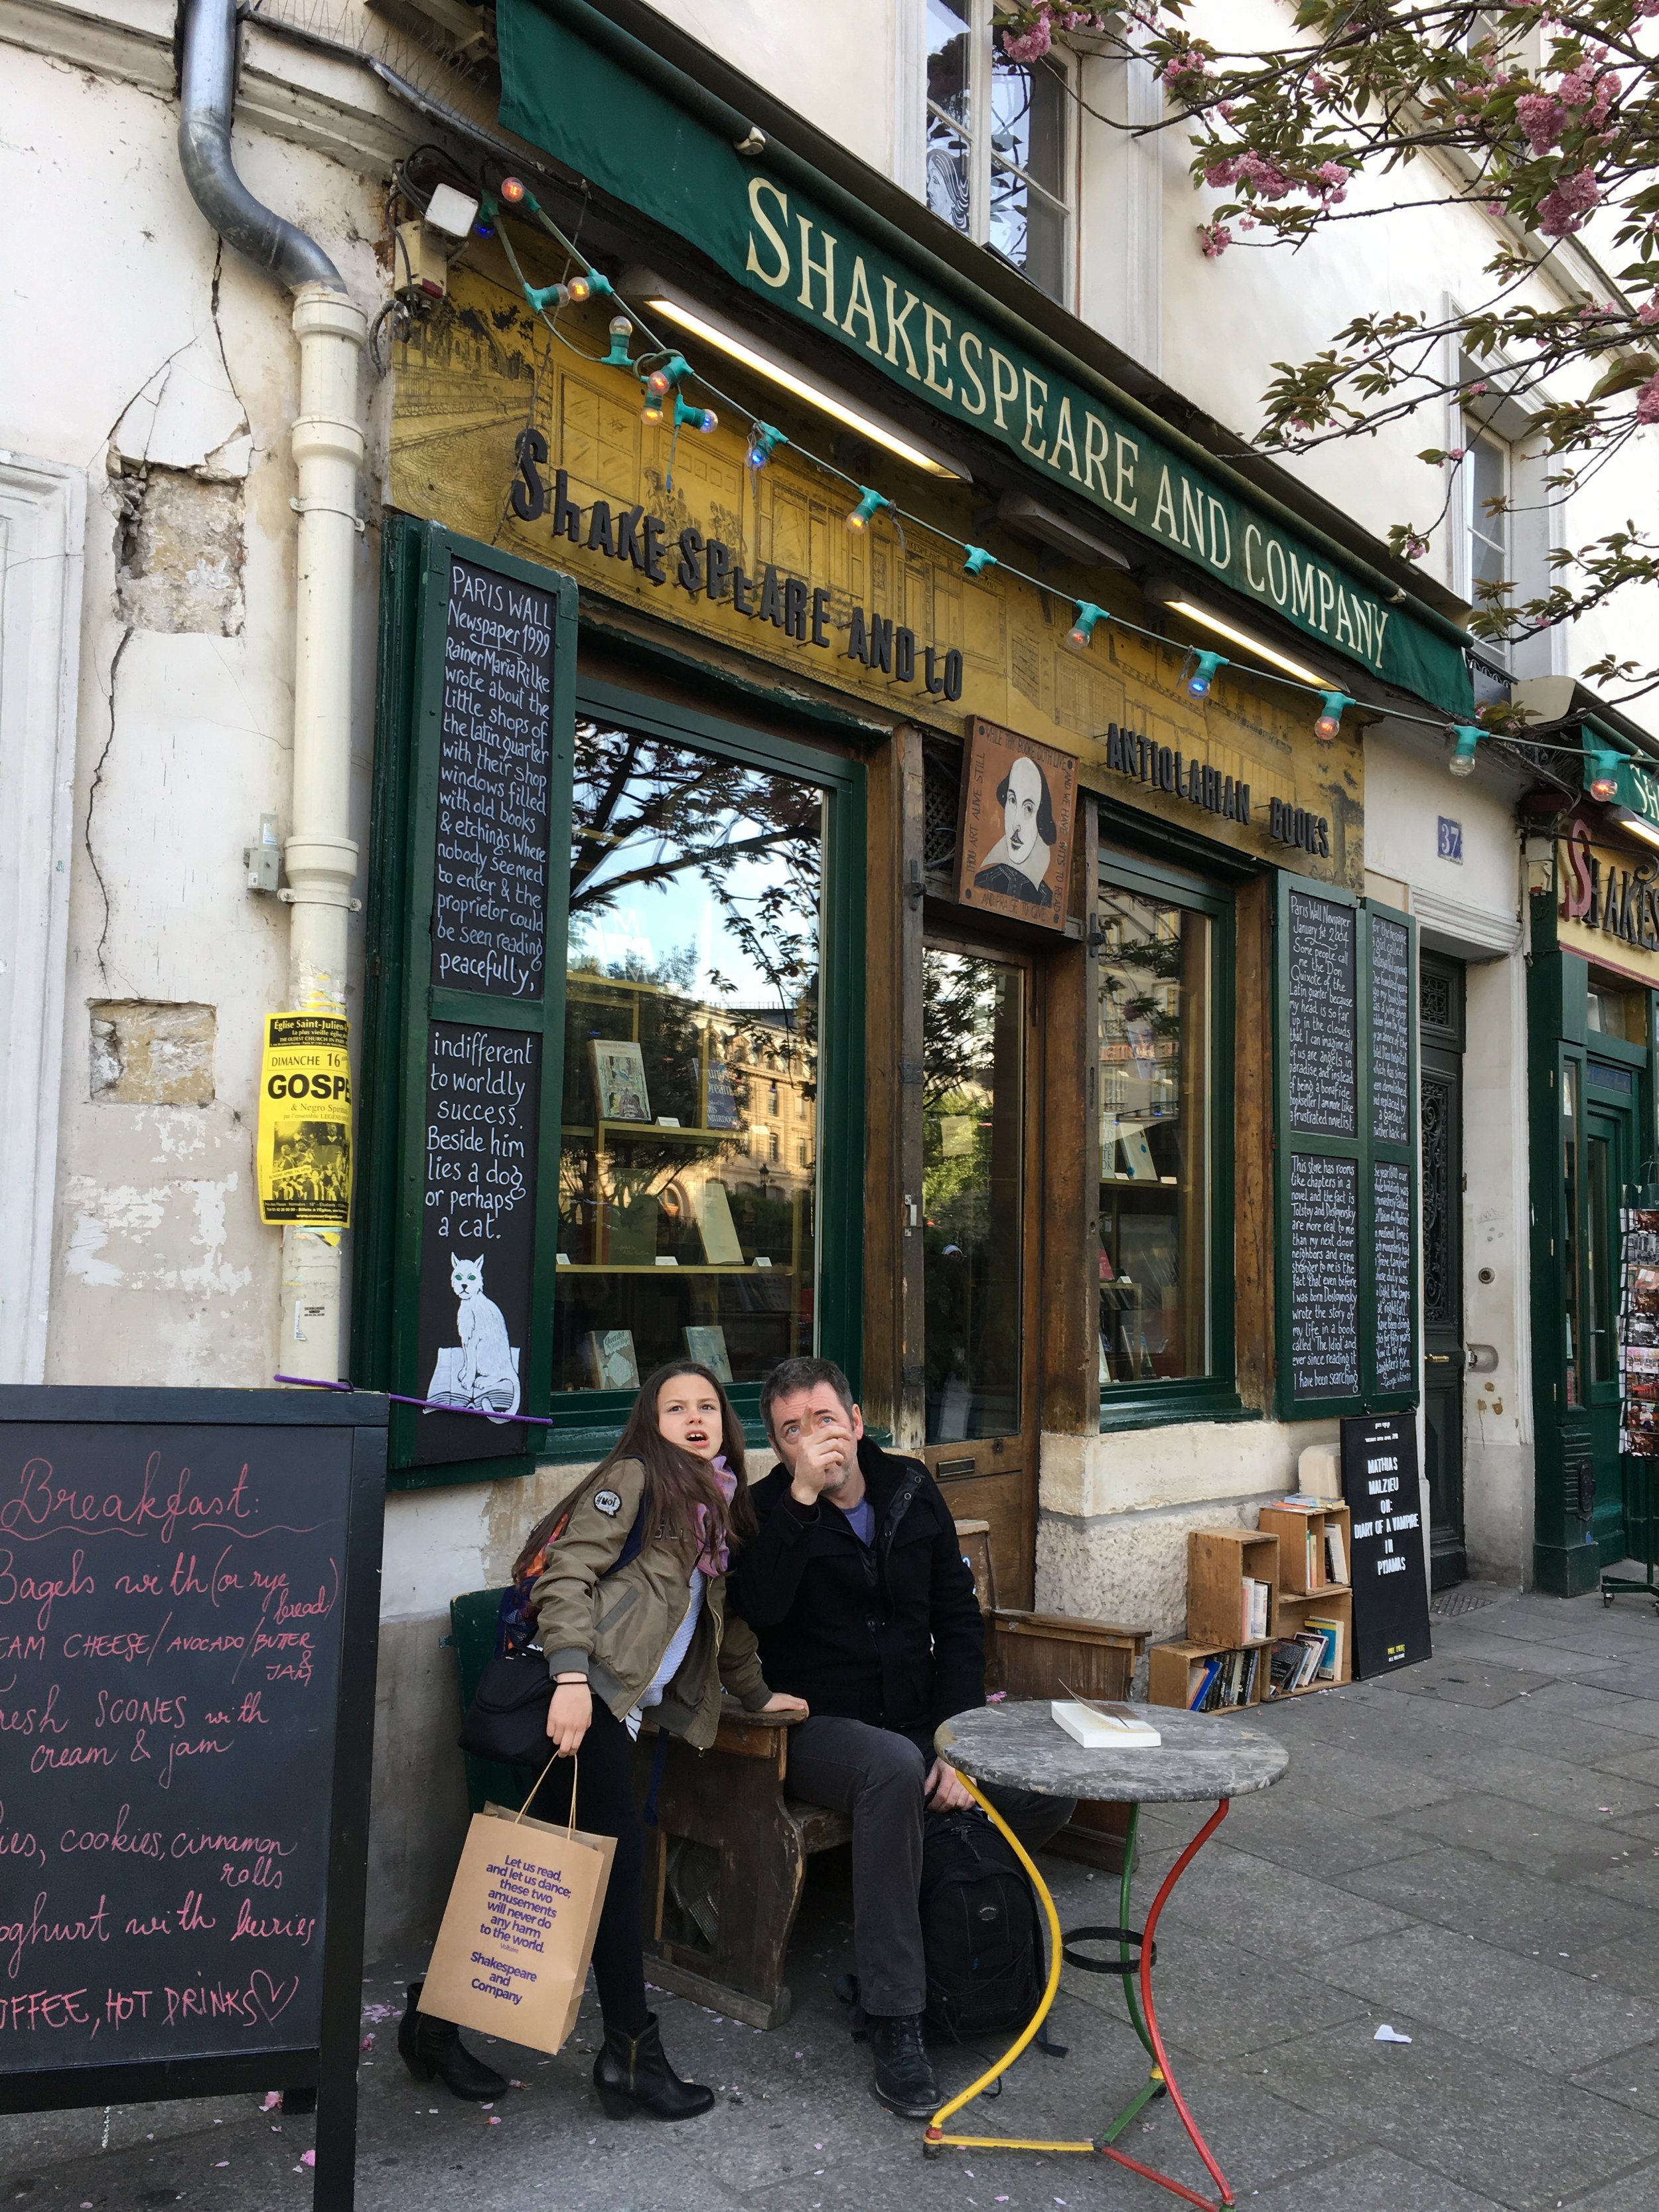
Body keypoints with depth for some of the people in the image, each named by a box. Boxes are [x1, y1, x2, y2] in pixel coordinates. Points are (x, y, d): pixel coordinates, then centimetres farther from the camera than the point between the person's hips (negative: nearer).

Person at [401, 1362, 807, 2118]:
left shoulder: (716, 1505, 22)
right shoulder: (634, 1477, -4)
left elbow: (722, 1611, 34)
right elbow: (566, 1573, -13)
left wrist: (756, 1692, 39)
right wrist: (571, 1677, -24)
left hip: (617, 1705, 8)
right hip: (580, 1692, -8)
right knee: (617, 1851, -7)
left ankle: (438, 2013, 21)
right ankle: (631, 2052, 4)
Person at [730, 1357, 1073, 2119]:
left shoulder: (912, 1493, 4)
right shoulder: (769, 1511, -7)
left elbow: (959, 1621, 5)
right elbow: (758, 1608, -28)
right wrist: (802, 1496, -33)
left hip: (920, 1721, 5)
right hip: (820, 1729, -5)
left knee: (1050, 1789, -14)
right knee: (894, 1767, -37)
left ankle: (948, 1906, 8)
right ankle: (895, 2022, -30)